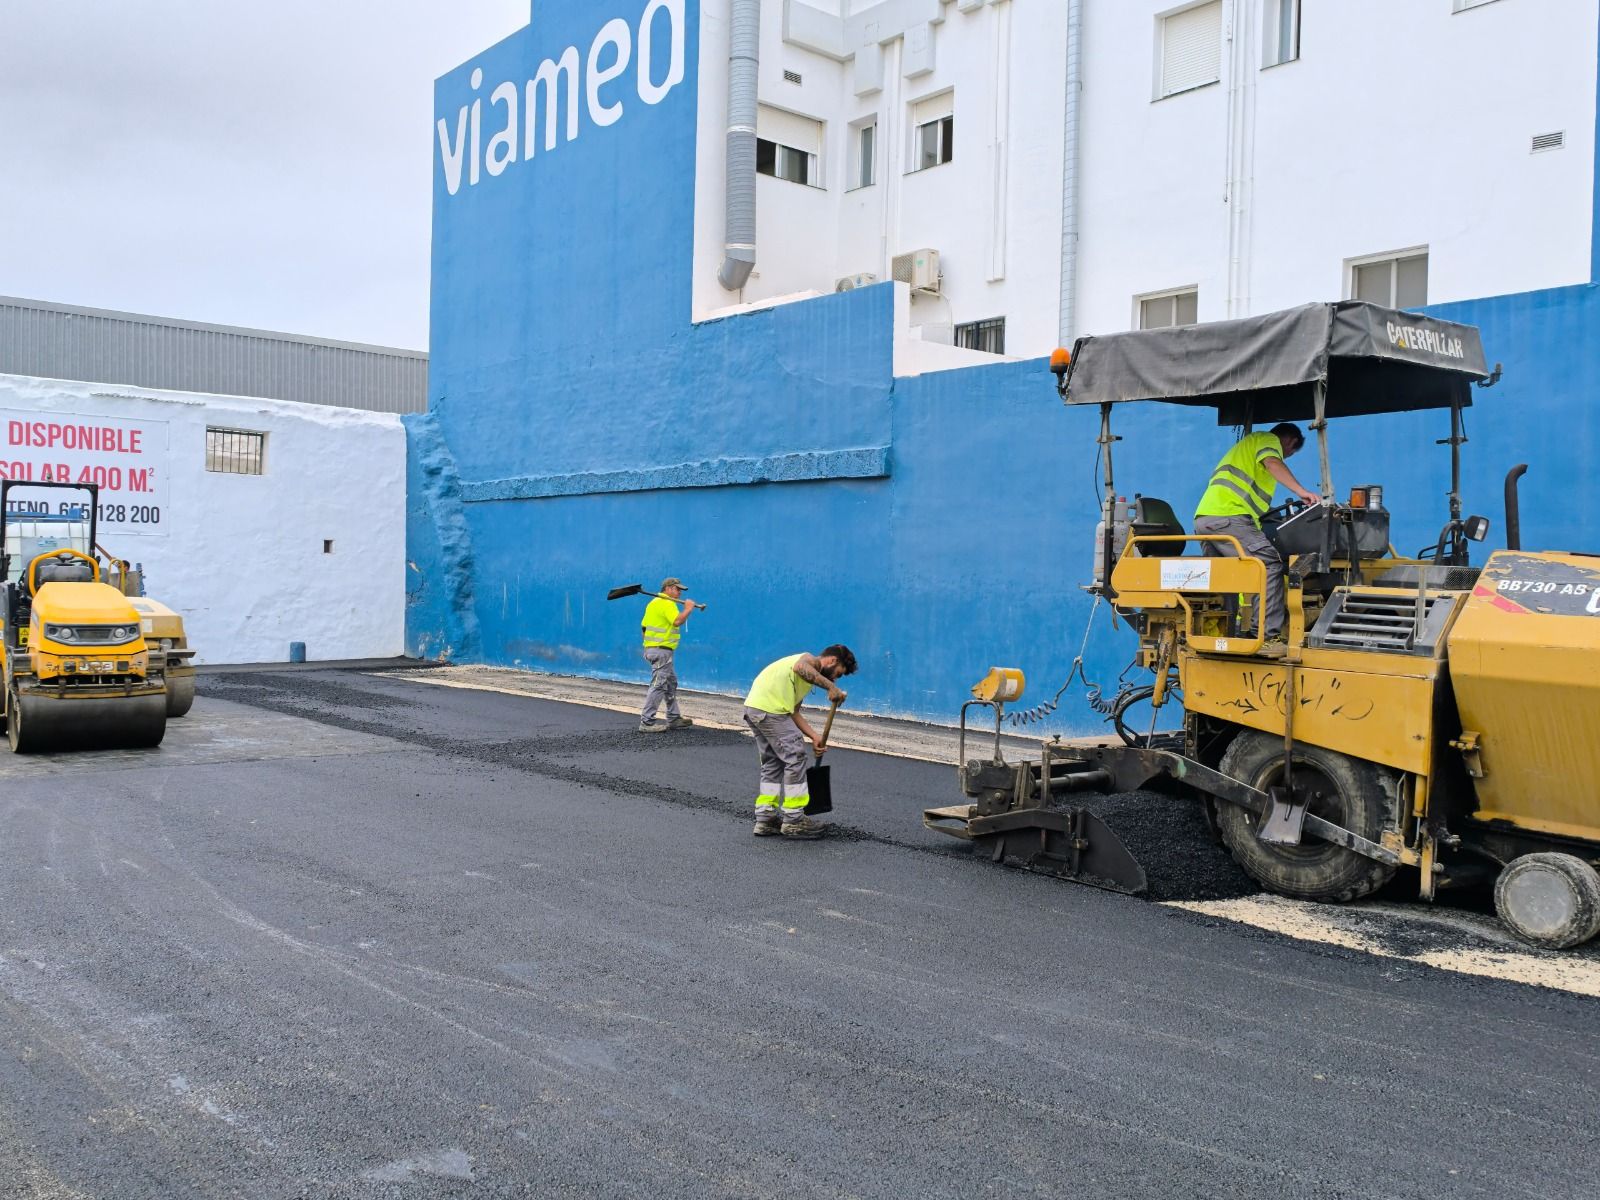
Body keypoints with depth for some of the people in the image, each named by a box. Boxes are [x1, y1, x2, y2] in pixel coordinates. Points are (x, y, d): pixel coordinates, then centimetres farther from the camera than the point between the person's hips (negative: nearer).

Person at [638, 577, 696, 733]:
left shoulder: (654, 602, 18)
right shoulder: (667, 603, -12)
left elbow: (644, 626, 17)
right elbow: (677, 621, -27)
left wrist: (649, 642, 21)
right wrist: (688, 609, -14)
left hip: (652, 648, 11)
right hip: (661, 650, -11)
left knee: (671, 683, 18)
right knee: (658, 686, -10)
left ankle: (674, 718, 24)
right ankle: (646, 723, -11)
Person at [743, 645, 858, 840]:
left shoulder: (807, 679, 27)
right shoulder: (809, 659, 0)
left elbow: (793, 712, 21)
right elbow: (800, 668, -26)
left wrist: (814, 736, 11)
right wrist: (831, 687, -27)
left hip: (753, 709, 10)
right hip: (770, 709, -10)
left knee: (772, 763, 18)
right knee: (795, 759, -3)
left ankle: (766, 819, 20)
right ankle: (793, 821, 2)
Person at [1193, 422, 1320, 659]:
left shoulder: (1249, 444, 37)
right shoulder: (1269, 440, 9)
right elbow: (1272, 463, -15)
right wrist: (1301, 491, -22)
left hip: (1205, 517, 10)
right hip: (1227, 515, -10)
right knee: (1269, 563, -14)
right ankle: (1269, 637, -21)